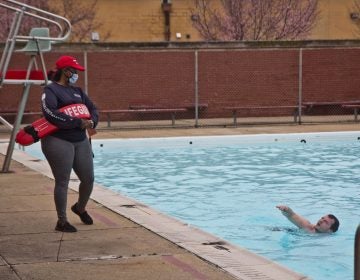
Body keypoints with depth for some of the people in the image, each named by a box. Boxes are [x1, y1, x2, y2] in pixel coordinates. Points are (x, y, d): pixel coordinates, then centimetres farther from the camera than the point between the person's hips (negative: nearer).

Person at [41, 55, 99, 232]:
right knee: (62, 182, -2)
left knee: (88, 179, 9)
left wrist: (92, 122, -6)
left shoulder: (76, 91, 17)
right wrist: (79, 123, -19)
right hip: (59, 142, -7)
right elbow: (51, 114, -21)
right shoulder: (50, 90, -7)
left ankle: (80, 208, 36)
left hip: (81, 140, 7)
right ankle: (62, 221, 8)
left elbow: (92, 108, 18)